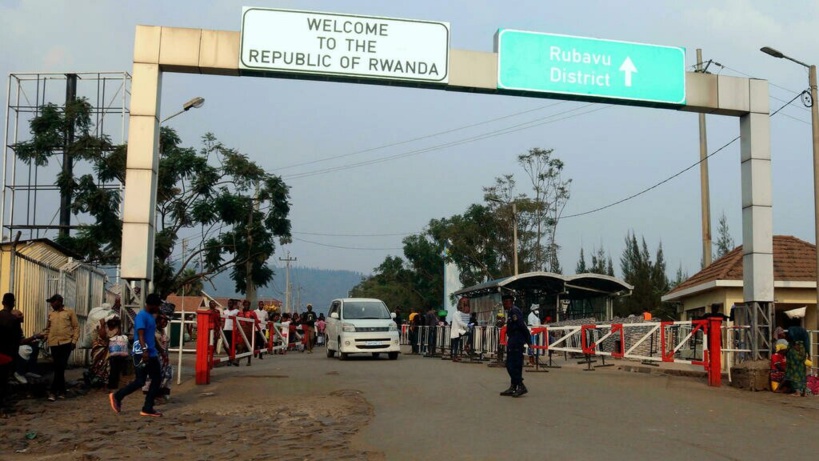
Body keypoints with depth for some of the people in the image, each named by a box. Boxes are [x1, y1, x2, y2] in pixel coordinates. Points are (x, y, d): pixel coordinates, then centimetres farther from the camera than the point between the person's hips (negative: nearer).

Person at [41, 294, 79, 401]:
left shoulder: (69, 312, 4)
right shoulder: (51, 314, 15)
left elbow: (76, 327, 2)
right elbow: (47, 328, 20)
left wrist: (74, 340, -7)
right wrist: (44, 337, 4)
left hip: (66, 343, -4)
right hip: (54, 344, 4)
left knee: (60, 367, -8)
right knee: (58, 368, 6)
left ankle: (54, 391, -7)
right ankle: (61, 390, 13)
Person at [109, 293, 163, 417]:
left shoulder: (151, 316, 18)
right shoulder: (141, 316, -11)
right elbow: (140, 334, -22)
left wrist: (160, 351, 27)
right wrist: (144, 350, -33)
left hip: (152, 354, 10)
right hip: (142, 353, -10)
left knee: (157, 379, 6)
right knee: (140, 381, -7)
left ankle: (148, 409, 9)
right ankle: (117, 396, 11)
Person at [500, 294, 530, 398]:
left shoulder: (514, 311, -13)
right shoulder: (511, 311, 17)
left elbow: (522, 326, -19)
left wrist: (528, 340, -19)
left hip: (516, 341, -11)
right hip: (512, 341, 11)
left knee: (514, 365, -10)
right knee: (510, 365, 13)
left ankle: (521, 386, -8)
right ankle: (513, 387, 17)